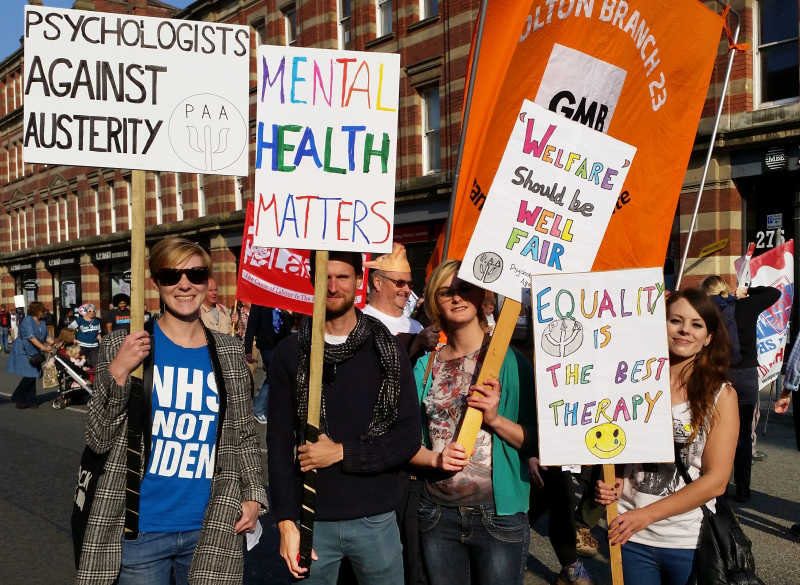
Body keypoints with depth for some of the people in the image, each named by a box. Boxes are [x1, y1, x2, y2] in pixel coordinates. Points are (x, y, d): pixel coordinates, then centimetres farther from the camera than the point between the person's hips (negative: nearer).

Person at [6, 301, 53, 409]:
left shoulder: (42, 323, 11)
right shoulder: (27, 321, -16)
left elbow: (47, 336, 10)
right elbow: (31, 337, -24)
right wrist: (43, 347, -30)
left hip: (33, 353, 8)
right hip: (23, 352, -8)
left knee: (32, 376, 7)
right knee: (29, 376, -13)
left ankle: (30, 401, 12)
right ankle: (17, 398, 3)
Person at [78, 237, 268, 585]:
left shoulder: (229, 354, 2)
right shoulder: (123, 347, -4)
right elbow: (99, 440, -5)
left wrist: (253, 494, -2)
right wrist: (117, 373, -17)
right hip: (139, 531, -2)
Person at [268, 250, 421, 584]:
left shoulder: (388, 349, 0)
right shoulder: (290, 353, 1)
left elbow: (409, 437, -5)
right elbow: (279, 443, -1)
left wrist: (341, 453, -15)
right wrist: (286, 522, -9)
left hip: (376, 519, 0)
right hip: (312, 518, 0)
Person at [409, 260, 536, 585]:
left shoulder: (509, 360, -6)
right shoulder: (425, 365, 4)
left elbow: (537, 441, -6)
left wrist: (495, 419, -20)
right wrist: (435, 459, -14)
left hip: (499, 514, -3)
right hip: (436, 514, 3)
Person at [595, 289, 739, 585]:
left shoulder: (721, 394, -6)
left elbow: (716, 480, -10)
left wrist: (646, 514, -14)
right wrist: (614, 484, -9)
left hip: (689, 542, -1)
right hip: (631, 538, 1)